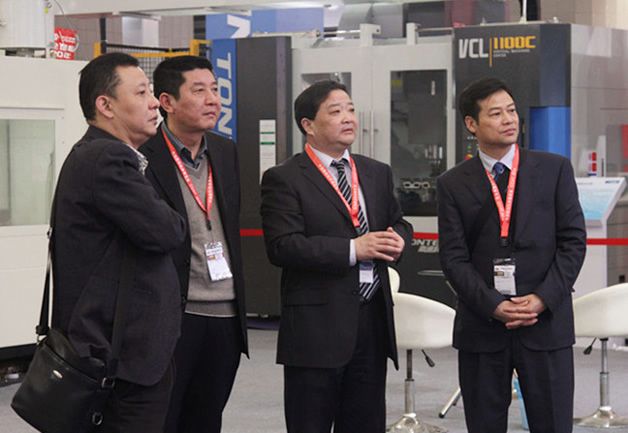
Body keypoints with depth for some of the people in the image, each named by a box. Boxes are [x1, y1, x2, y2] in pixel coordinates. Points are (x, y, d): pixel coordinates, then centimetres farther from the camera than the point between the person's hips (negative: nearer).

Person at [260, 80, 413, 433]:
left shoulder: (378, 174, 15)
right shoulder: (284, 179, -5)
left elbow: (399, 224, 21)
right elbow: (282, 247, -15)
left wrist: (397, 240, -5)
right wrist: (352, 250, -20)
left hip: (373, 323, 6)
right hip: (316, 326, -5)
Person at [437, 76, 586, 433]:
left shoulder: (555, 169, 5)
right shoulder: (453, 184, 5)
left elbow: (573, 240, 1)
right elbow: (454, 257, 0)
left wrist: (543, 299, -11)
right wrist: (493, 306, -13)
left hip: (547, 321, 0)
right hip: (482, 327, 1)